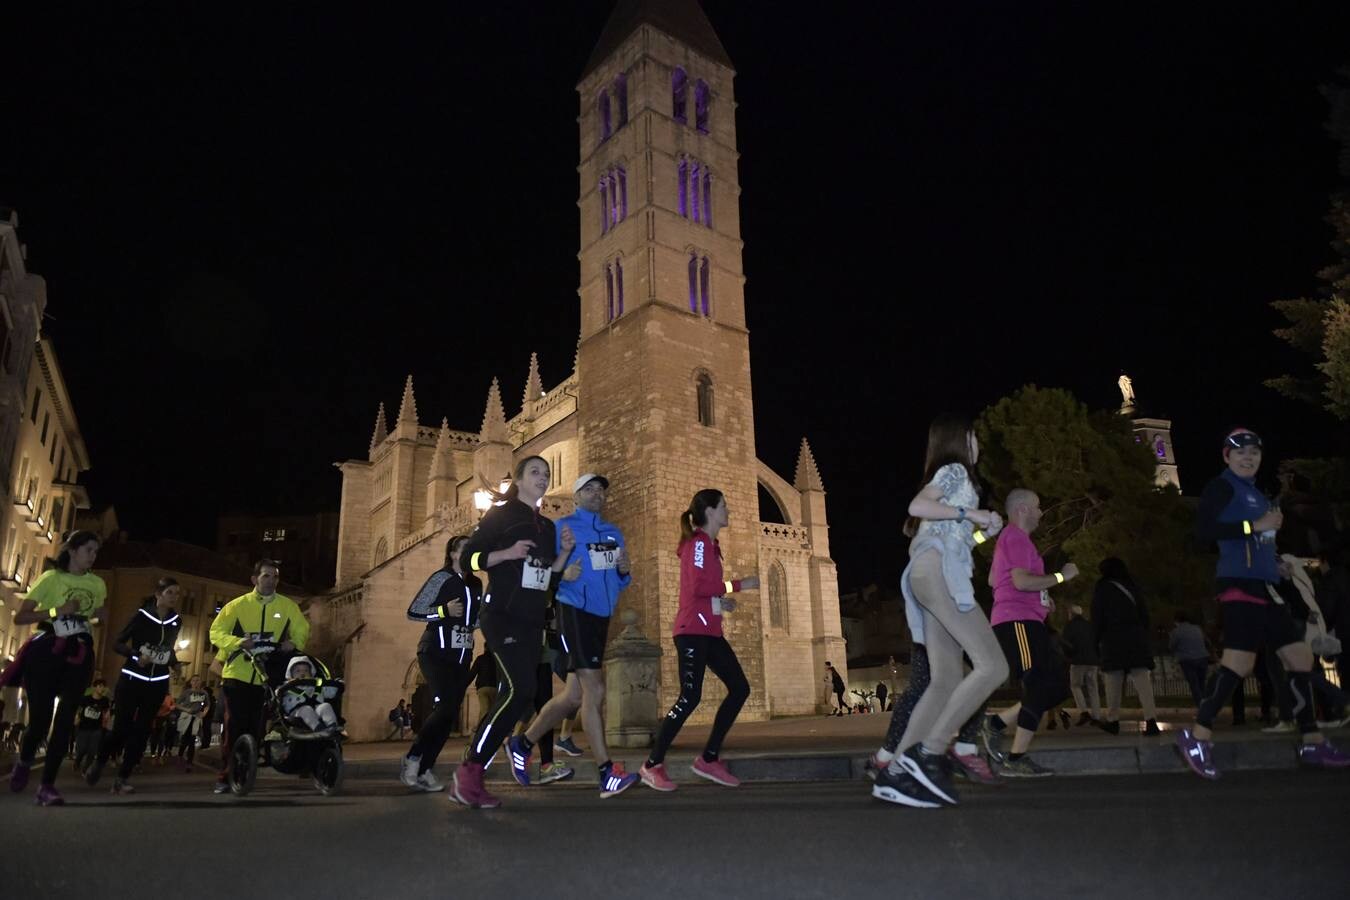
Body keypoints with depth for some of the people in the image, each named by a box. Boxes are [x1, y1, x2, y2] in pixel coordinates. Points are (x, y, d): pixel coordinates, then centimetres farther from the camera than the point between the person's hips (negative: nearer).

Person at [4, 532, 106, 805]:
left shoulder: (98, 584, 12)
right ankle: (23, 763, 29)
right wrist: (57, 611, -18)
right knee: (40, 717, -5)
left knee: (65, 719, -3)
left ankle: (48, 785, 5)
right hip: (46, 650, -4)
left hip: (79, 654, 4)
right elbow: (19, 617, -7)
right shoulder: (51, 578, -2)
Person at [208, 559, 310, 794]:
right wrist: (237, 642, -17)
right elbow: (216, 631, 1)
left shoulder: (288, 606, 4)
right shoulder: (237, 605, 0)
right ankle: (225, 777, 5)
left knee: (254, 729, 6)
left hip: (267, 677, 2)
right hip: (238, 675, -1)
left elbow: (302, 632, 13)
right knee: (235, 727, -4)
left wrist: (294, 644, -9)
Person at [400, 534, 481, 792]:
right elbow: (412, 612, -11)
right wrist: (444, 610, -22)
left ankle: (424, 769, 11)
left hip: (461, 657, 7)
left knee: (451, 714, 2)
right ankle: (412, 759, -2)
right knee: (445, 707, -19)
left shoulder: (476, 584, 10)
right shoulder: (441, 578, -8)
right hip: (435, 654, -6)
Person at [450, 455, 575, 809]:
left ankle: (471, 778, 11)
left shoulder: (548, 527, 17)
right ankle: (468, 772, -9)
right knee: (520, 690, -20)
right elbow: (468, 558, -5)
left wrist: (565, 552, 3)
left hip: (532, 623, 7)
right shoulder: (500, 515, 0)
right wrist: (507, 553, -18)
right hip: (502, 617, -7)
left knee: (515, 694, 2)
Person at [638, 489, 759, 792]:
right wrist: (740, 584, -13)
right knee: (690, 697, -11)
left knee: (739, 688, 5)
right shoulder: (698, 542, -9)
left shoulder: (709, 545, 19)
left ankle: (709, 759, 11)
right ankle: (652, 765, 0)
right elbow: (697, 587, -20)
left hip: (709, 631, 10)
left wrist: (723, 600, 4)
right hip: (692, 630, -10)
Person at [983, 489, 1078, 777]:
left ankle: (997, 723, 8)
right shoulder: (1017, 537, -8)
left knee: (1055, 688, 8)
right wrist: (1061, 576, -9)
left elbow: (993, 580, 32)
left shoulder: (1009, 538, 25)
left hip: (1026, 623, 11)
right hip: (1018, 621, -11)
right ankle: (1017, 760, -9)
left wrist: (1041, 597, 27)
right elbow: (1022, 580, -20)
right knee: (1041, 688, -12)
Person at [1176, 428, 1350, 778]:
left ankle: (1312, 743, 20)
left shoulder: (1255, 493, 22)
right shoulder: (1222, 486, -5)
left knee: (1301, 658, 10)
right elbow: (1203, 531, -18)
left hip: (1265, 586, 9)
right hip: (1240, 584, -9)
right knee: (1238, 662, -15)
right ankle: (1197, 736, -8)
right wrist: (1255, 525, -18)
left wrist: (1273, 525, 8)